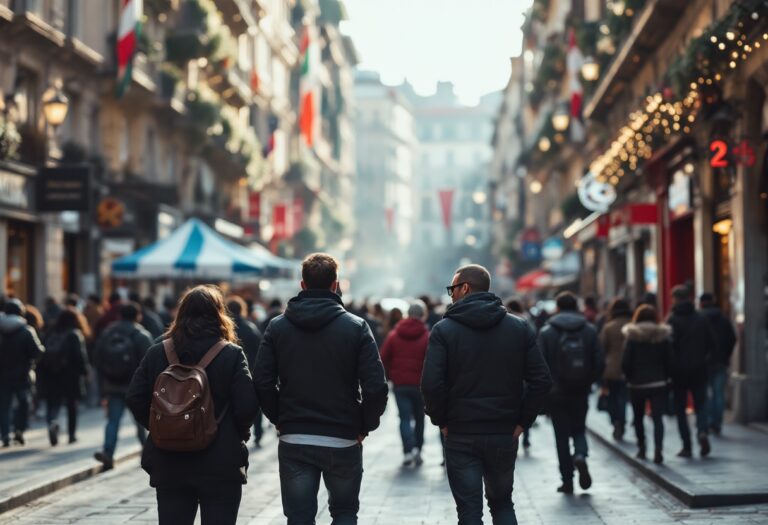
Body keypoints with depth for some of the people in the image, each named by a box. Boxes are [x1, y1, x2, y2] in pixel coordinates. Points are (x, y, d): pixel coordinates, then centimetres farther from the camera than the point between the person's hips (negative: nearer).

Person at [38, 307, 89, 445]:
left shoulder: (51, 334, 4)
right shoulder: (75, 335, -8)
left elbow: (44, 355, 2)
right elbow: (81, 356, -15)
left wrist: (42, 373, 6)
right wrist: (84, 371, -4)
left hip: (51, 376, 2)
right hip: (71, 375, -2)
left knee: (53, 402, 4)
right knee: (72, 404, 12)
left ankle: (52, 421, -25)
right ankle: (72, 434, 15)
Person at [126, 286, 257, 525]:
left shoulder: (157, 353, 3)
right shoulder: (232, 355, -7)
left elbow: (135, 398, -1)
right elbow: (247, 406, -12)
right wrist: (237, 434, 7)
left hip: (169, 465, 3)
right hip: (220, 467, -3)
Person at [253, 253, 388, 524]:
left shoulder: (278, 327, 0)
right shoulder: (356, 327, -6)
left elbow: (262, 382, -5)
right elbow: (375, 386, -12)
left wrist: (280, 419, 8)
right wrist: (365, 425, 2)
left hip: (293, 442, 1)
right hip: (344, 441, -1)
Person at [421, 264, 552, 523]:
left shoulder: (444, 330, -6)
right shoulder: (519, 328, 3)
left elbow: (431, 384, -15)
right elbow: (541, 380, -2)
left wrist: (441, 421, 0)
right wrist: (522, 421, 4)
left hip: (461, 436, -3)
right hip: (505, 435, 3)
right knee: (502, 503, 19)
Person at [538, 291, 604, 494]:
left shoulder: (547, 332, -4)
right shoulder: (589, 331, 2)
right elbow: (599, 363, -1)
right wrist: (588, 382, 13)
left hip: (557, 393, -2)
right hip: (581, 393, 2)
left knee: (562, 435, 6)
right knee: (579, 429, 18)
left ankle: (567, 480, 5)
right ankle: (581, 455, -13)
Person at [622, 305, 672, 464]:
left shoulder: (632, 337, -7)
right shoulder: (663, 336, -2)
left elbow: (626, 363, -9)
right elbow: (669, 360, -2)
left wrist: (630, 377, 7)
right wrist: (664, 377, 10)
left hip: (637, 384, 0)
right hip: (659, 383, 0)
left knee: (638, 417, 16)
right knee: (657, 418, -3)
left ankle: (641, 448, 22)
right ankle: (658, 449, -20)